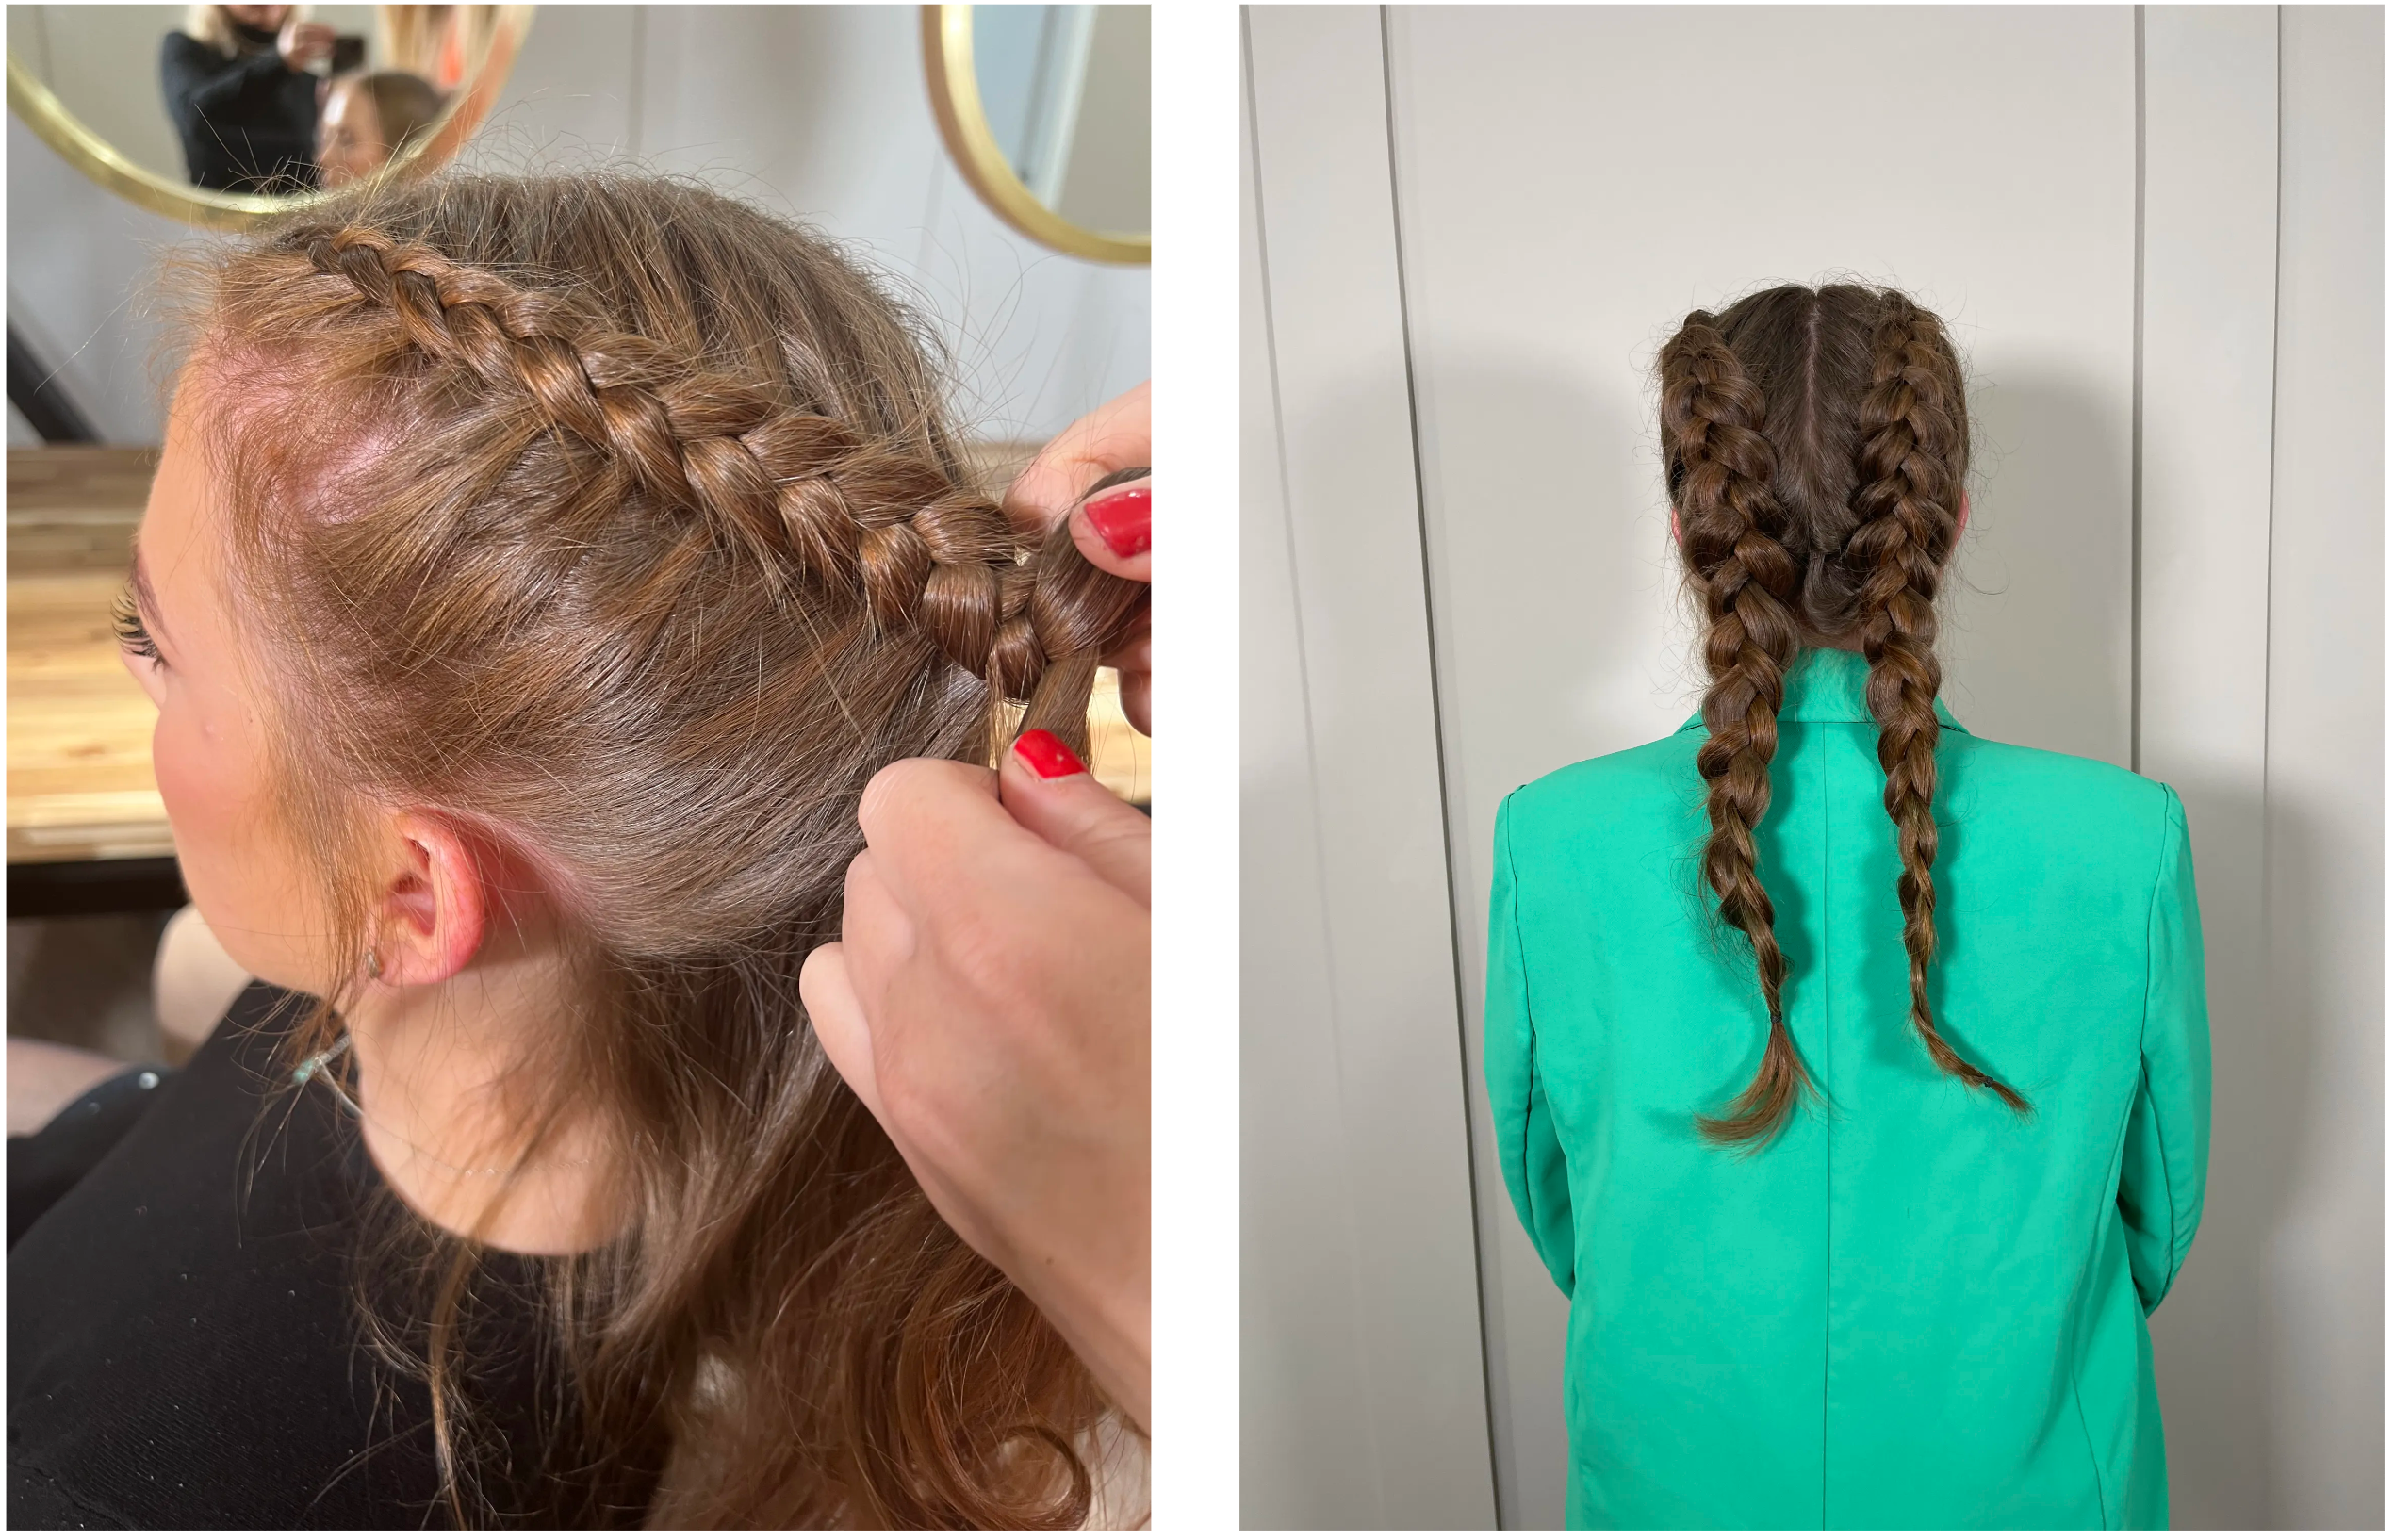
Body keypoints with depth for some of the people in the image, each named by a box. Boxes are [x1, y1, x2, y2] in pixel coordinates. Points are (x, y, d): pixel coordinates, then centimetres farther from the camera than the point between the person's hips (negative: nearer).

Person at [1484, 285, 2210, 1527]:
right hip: (2014, 1475, 1)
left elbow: (1551, 1210, -5)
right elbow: (2160, 1215, -4)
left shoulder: (1557, 846, -22)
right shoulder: (2122, 843, -21)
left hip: (1679, 1475, 0)